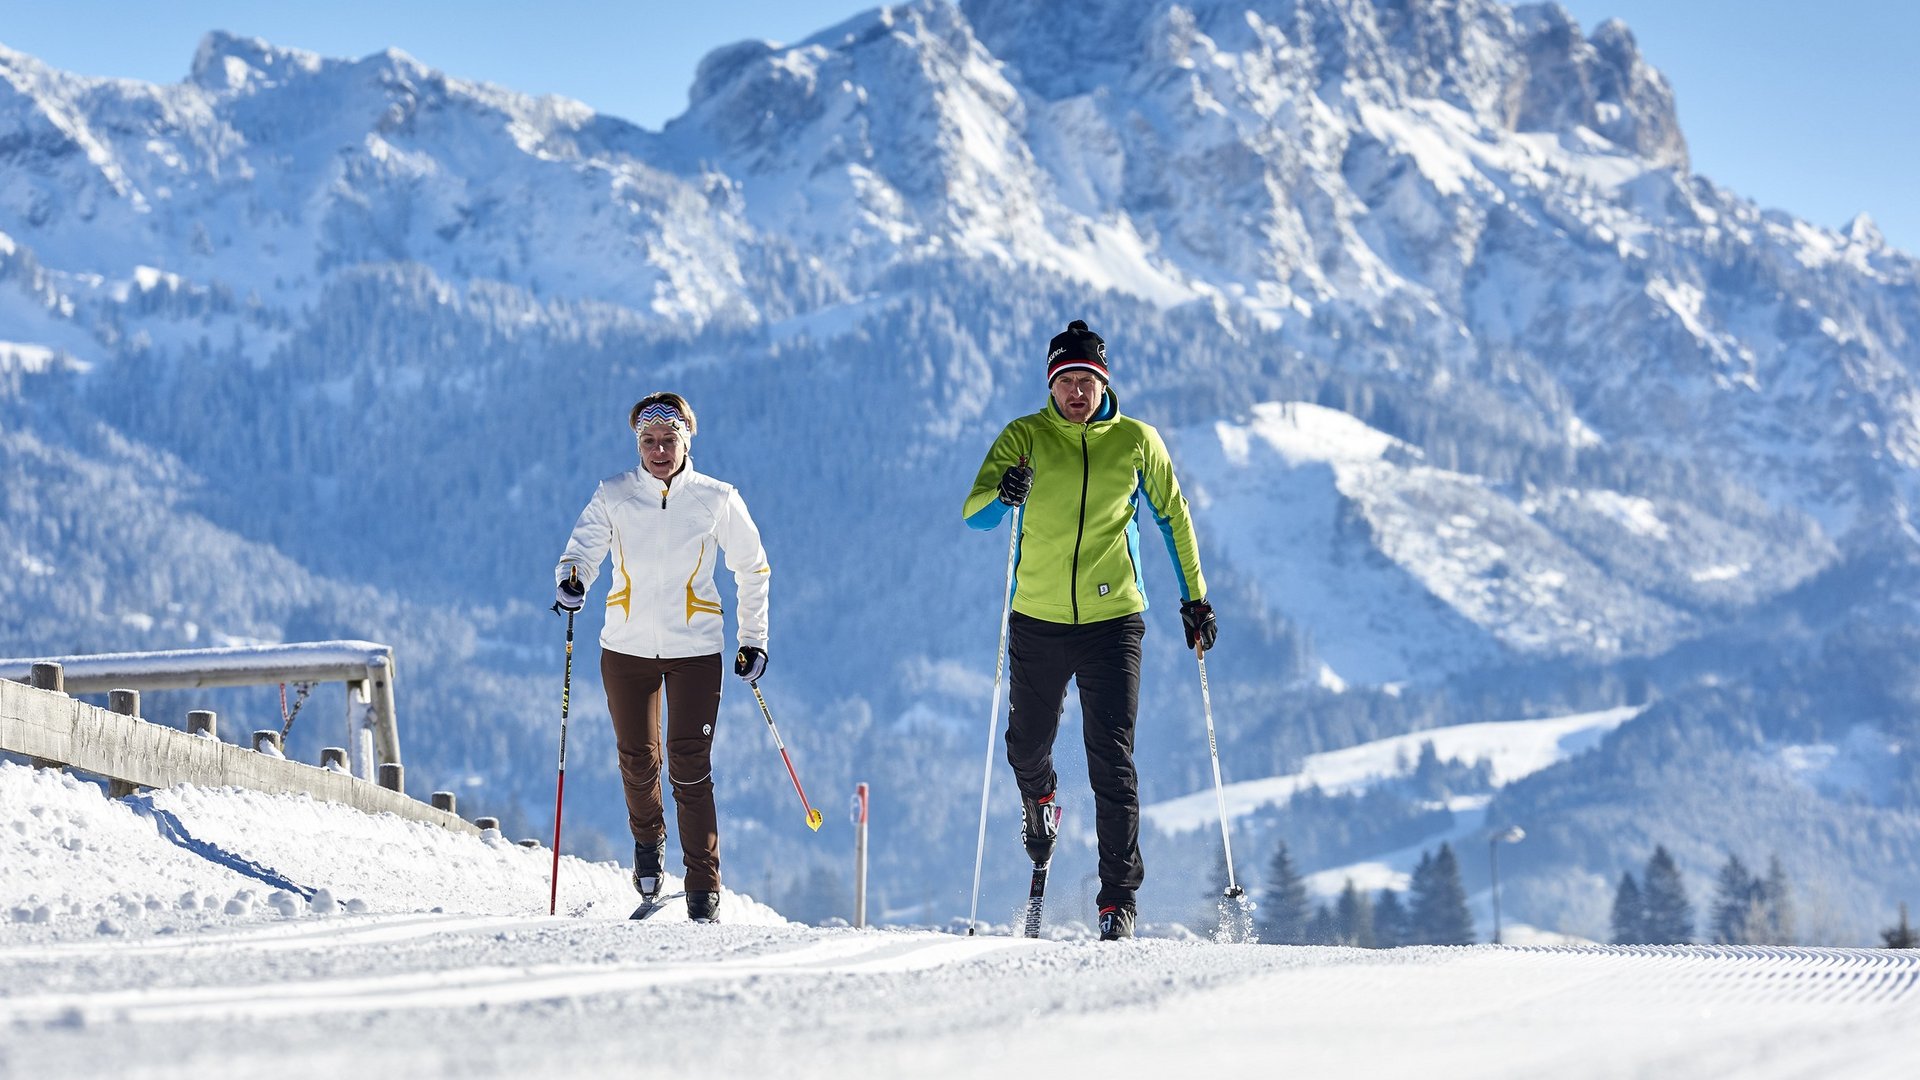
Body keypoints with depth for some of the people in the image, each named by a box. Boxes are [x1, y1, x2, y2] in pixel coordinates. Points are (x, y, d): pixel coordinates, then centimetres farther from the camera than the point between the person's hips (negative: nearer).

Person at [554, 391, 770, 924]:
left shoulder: (716, 500, -2)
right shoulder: (613, 496, -1)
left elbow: (753, 569, 9)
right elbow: (583, 550, -10)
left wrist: (753, 639, 6)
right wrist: (571, 581, -33)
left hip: (695, 650, -2)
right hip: (627, 649, 2)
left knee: (690, 768, -10)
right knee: (637, 761, 10)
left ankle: (704, 887, -3)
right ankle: (648, 838, 42)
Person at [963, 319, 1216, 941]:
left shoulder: (1135, 441, 1)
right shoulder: (1024, 438, -2)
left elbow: (1173, 517, 12)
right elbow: (973, 515, -11)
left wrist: (1194, 597, 10)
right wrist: (1003, 496, -33)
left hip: (1112, 618, -1)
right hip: (1038, 621, 1)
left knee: (1111, 759, -10)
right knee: (1027, 745, 17)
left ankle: (1118, 896, -7)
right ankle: (1039, 800, 53)